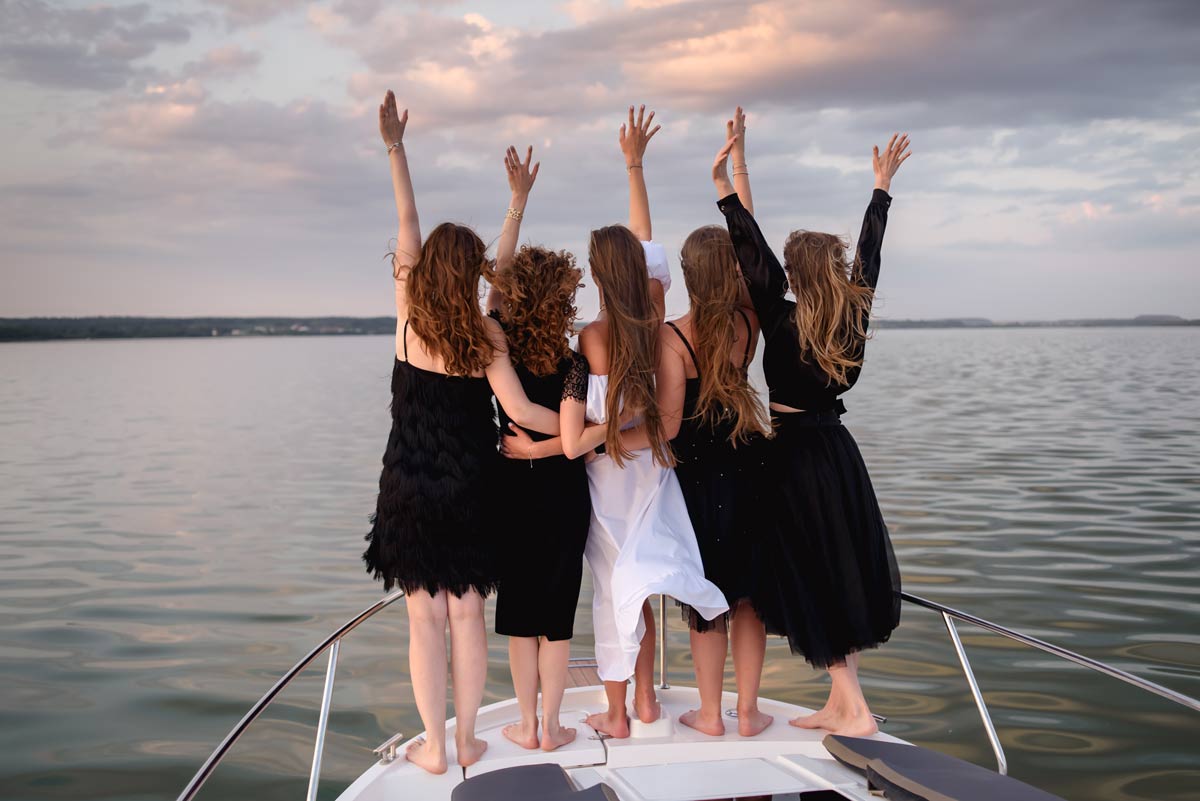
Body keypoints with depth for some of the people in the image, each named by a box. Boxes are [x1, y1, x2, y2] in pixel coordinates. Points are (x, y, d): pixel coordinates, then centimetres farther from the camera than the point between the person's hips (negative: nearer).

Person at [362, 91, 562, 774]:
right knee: (468, 614, 11)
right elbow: (522, 412, -11)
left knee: (426, 618, 7)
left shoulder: (409, 312, -6)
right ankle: (467, 740, 20)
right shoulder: (486, 334, -7)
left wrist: (395, 149, 1)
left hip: (413, 487, 0)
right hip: (471, 488, 1)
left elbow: (408, 227, -2)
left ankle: (435, 745, 14)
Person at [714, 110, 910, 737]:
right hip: (839, 451, 6)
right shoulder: (854, 318, -1)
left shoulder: (783, 322, -14)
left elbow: (754, 256, -16)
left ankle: (856, 710, 2)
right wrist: (882, 187, 21)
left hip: (792, 455, -6)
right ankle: (839, 704, 18)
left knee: (811, 586, 1)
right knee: (839, 576, 13)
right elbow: (868, 255, 10)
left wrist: (727, 187, -13)